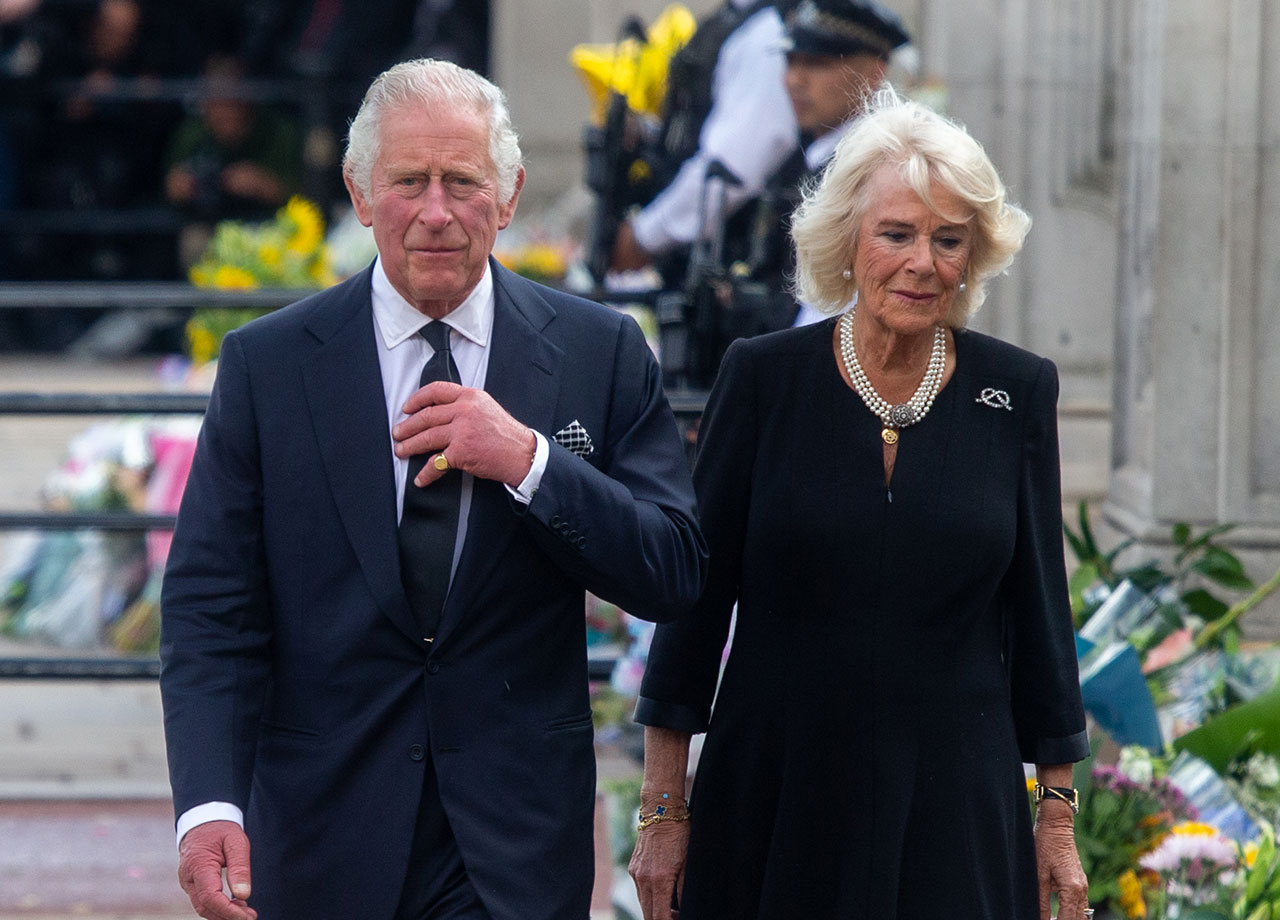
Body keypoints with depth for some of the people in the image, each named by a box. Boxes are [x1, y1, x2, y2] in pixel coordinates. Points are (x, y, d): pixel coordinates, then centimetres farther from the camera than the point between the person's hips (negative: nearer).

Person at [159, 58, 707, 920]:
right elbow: (211, 605, -4)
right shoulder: (267, 363, 0)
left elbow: (675, 576, -2)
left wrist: (530, 461, -17)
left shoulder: (600, 353, 1)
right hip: (323, 840, 1)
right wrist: (210, 805, -18)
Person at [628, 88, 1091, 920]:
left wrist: (1059, 819, 6)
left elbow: (1040, 609, 7)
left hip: (957, 815, 1)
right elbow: (695, 594, 0)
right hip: (772, 810, -1)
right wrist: (663, 811, -2)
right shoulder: (764, 377, -2)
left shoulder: (1018, 391, 1)